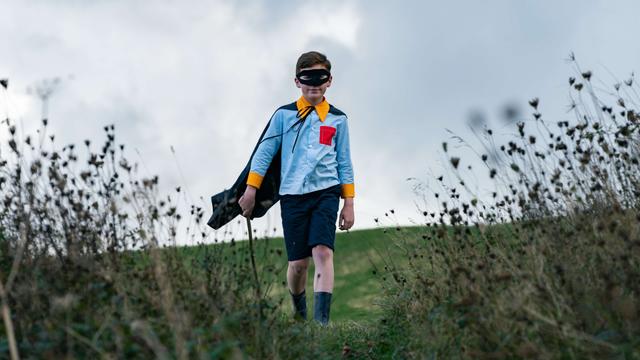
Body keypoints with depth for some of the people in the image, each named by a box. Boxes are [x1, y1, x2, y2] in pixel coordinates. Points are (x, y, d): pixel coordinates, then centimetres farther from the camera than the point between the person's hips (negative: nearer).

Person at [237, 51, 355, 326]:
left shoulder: (337, 119, 11)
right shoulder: (284, 115, 7)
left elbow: (344, 163, 14)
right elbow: (264, 153, 8)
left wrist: (349, 203, 10)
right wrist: (250, 190, 1)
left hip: (326, 192, 0)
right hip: (292, 195, 0)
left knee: (323, 252, -19)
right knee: (298, 261, 1)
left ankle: (321, 321, -25)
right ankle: (298, 312, 28)